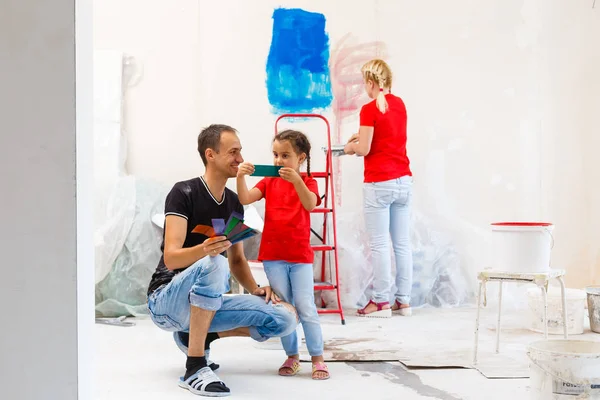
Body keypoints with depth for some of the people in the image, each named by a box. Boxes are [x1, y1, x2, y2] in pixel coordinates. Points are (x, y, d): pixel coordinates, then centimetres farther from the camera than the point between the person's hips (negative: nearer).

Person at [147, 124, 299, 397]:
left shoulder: (234, 203, 8)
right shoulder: (184, 193, -12)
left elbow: (237, 260, 15)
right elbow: (171, 258, -22)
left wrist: (255, 290, -4)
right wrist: (204, 249, -44)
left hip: (206, 305, 6)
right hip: (166, 300, -6)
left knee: (287, 318, -12)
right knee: (214, 264, -38)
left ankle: (196, 335, 5)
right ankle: (194, 369, -28)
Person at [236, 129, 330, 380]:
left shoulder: (307, 182, -2)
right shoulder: (269, 183, 5)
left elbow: (310, 204, -23)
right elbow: (245, 199, -8)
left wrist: (296, 180, -38)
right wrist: (240, 177, -25)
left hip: (300, 256, -3)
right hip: (272, 256, 3)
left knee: (306, 308, -3)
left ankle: (317, 358, 7)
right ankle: (292, 357, 18)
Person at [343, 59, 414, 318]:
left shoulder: (370, 109, -10)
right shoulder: (399, 104, 10)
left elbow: (364, 150, -11)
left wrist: (350, 147, 9)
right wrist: (363, 135, 27)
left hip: (378, 183, -7)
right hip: (404, 180, 7)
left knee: (379, 244, -1)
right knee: (402, 243, 8)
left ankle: (381, 301, 3)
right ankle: (403, 300, 14)